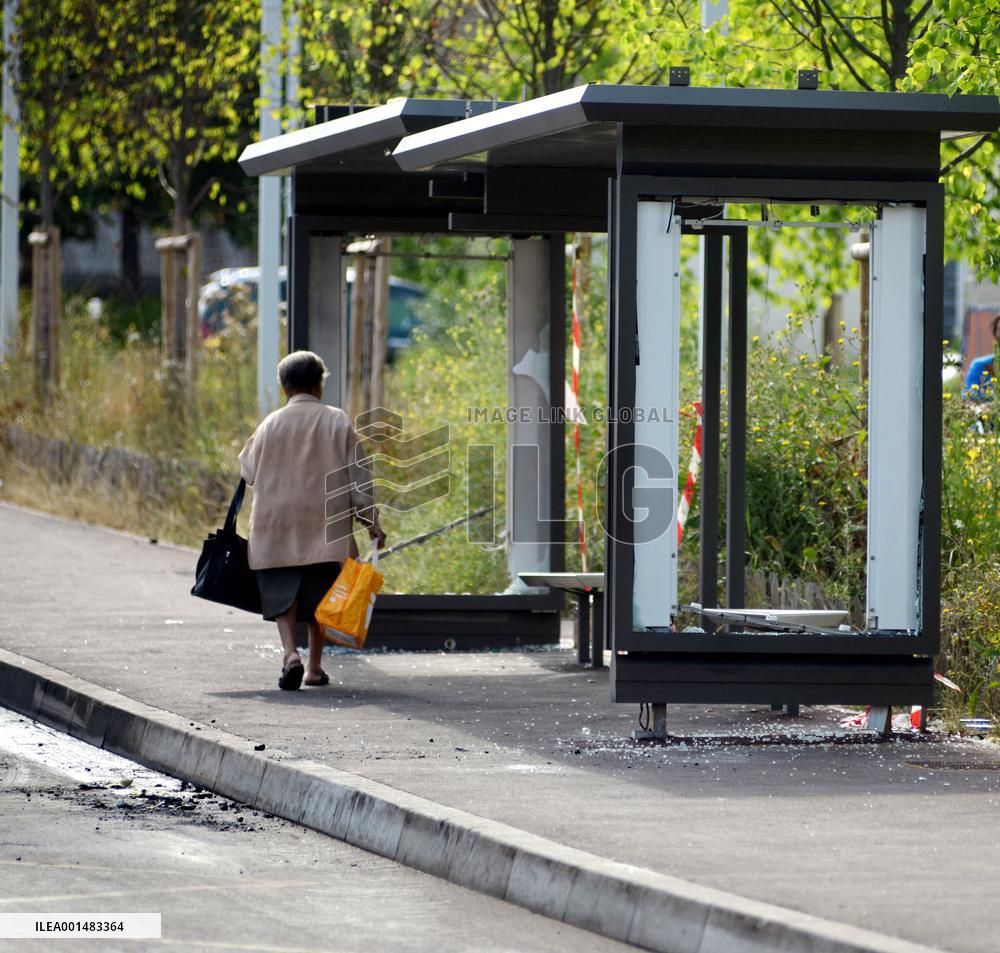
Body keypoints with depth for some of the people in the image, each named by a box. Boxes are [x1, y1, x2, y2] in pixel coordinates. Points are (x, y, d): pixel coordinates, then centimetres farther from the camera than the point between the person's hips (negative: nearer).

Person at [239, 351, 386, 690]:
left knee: (282, 593, 2)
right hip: (326, 526, 1)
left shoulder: (272, 424, 1)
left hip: (276, 526, 0)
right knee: (320, 594, 11)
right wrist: (370, 520, 2)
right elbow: (358, 474, -1)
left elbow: (248, 471, 10)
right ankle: (314, 666, 14)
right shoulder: (337, 421, 0)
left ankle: (290, 652, -20)